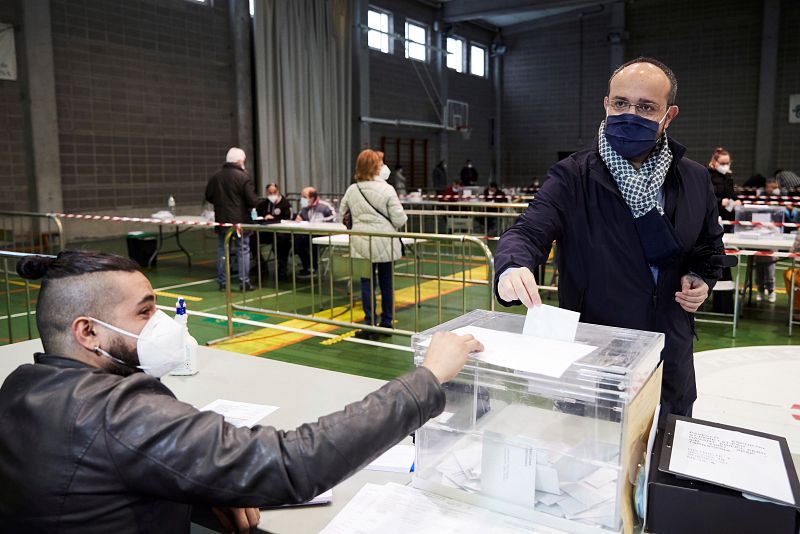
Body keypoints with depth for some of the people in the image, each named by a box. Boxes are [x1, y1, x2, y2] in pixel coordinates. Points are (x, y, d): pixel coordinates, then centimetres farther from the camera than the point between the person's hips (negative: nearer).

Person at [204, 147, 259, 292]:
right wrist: (256, 203, 6)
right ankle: (244, 283, 3)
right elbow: (252, 200, -15)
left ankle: (221, 282, 15)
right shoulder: (243, 177, -12)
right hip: (240, 220, -5)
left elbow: (208, 196, 10)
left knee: (222, 250, 11)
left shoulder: (216, 176, 5)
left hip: (221, 220, 5)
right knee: (243, 251, 2)